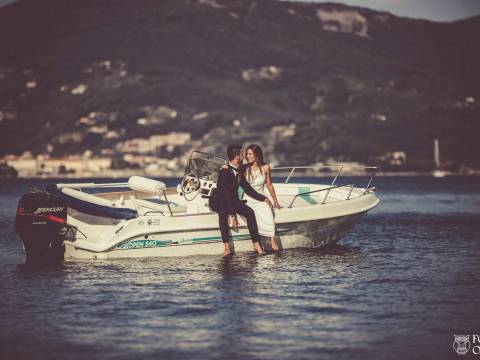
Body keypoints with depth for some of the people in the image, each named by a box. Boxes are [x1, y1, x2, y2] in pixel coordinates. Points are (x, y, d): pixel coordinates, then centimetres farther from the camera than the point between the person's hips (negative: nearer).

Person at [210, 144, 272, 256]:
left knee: (250, 212, -20)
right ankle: (226, 245, -35)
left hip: (233, 200, 6)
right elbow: (226, 193, -27)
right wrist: (232, 215, -33)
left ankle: (256, 243, -21)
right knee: (223, 212, -39)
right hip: (219, 201, -6)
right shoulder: (224, 171, -20)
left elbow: (248, 189, 13)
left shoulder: (239, 171, 5)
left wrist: (263, 198, 3)